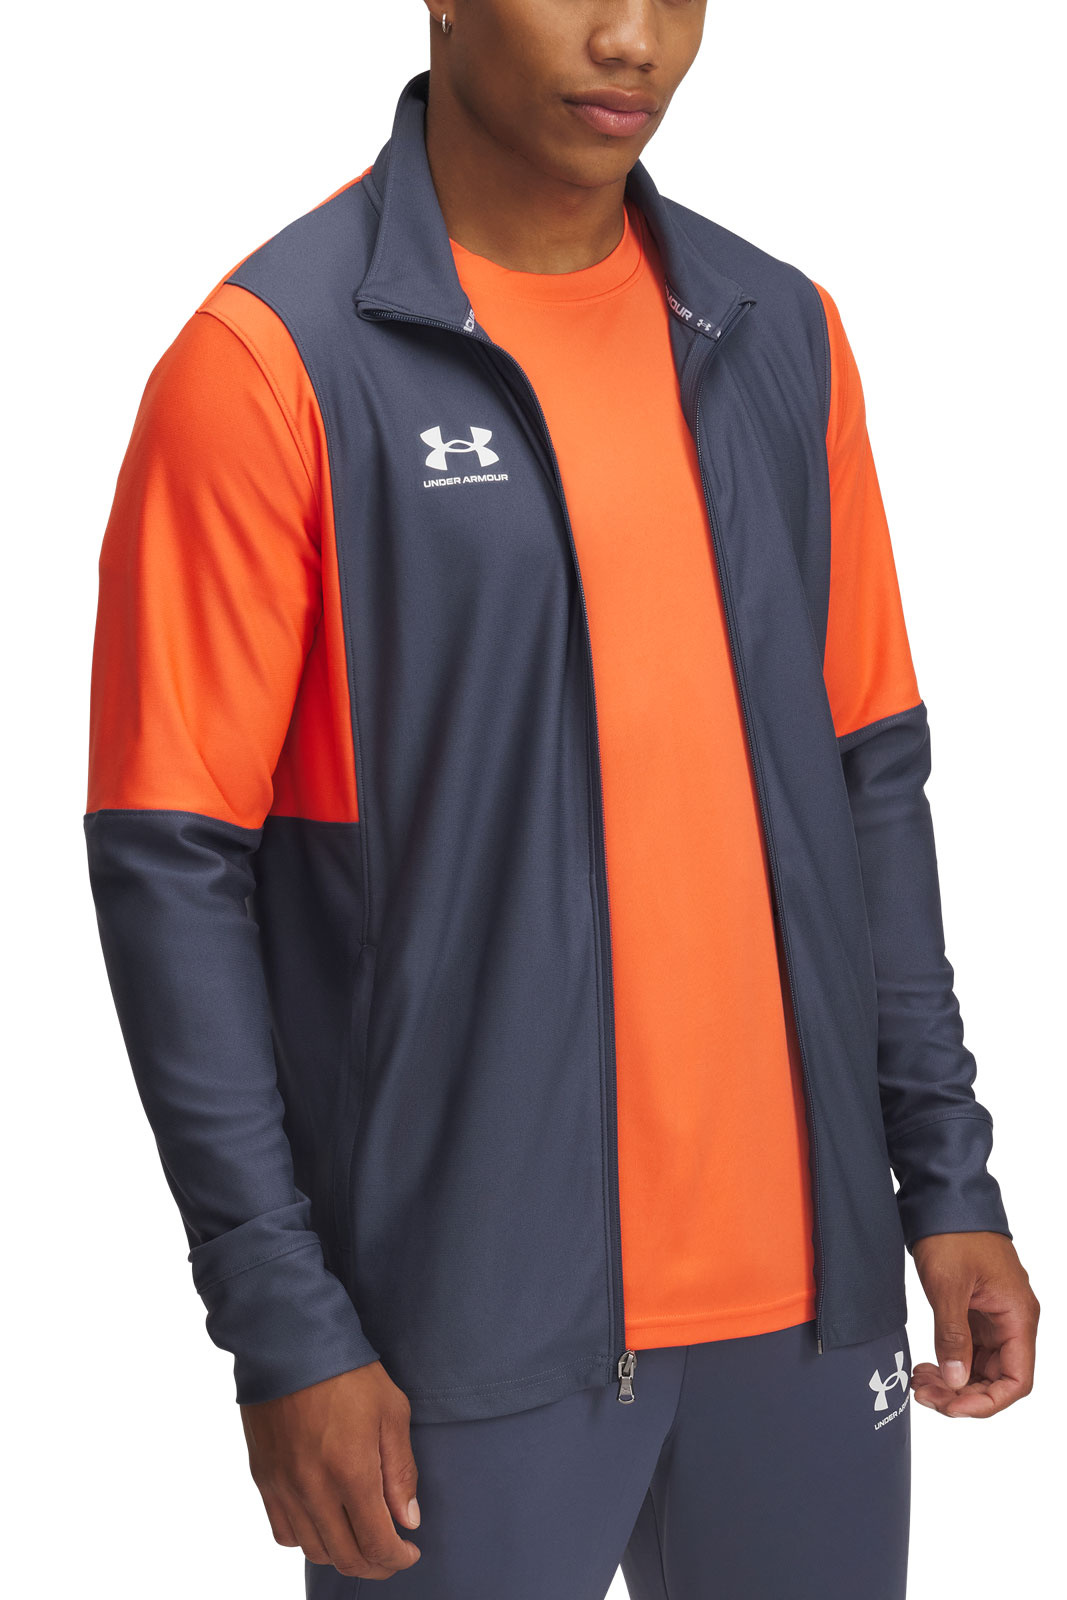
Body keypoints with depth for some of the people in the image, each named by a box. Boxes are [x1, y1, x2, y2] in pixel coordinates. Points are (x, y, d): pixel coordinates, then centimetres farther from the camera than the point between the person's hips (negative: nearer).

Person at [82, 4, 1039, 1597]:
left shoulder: (779, 333, 8)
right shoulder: (270, 359, -9)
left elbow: (871, 778, 12)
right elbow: (170, 867, -10)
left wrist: (947, 1176, 8)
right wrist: (285, 1326, -12)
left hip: (800, 1280, 5)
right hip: (464, 1316, -4)